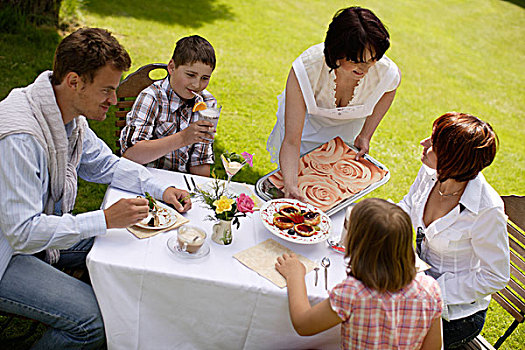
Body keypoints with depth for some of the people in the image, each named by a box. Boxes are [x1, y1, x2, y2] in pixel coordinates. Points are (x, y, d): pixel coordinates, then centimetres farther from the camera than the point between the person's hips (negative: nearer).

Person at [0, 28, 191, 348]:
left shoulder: (70, 115, -3)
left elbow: (105, 164, 11)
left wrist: (160, 189, -2)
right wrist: (105, 220, -31)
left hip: (41, 233, 9)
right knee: (91, 318, -24)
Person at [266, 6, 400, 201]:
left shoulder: (388, 73, -34)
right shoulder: (305, 69, -43)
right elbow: (291, 141, -41)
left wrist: (366, 135, -11)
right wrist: (290, 185, -57)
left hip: (346, 126, 2)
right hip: (306, 118, -2)